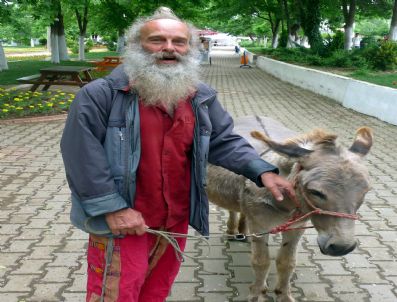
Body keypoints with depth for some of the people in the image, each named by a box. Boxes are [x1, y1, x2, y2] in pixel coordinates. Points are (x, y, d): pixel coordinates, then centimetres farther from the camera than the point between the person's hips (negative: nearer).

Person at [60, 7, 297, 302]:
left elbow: (225, 142, 6)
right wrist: (112, 208, -21)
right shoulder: (100, 95, -15)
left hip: (177, 220, 5)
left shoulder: (202, 98, 3)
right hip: (121, 222, -5)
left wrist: (262, 171, -9)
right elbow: (80, 154, -18)